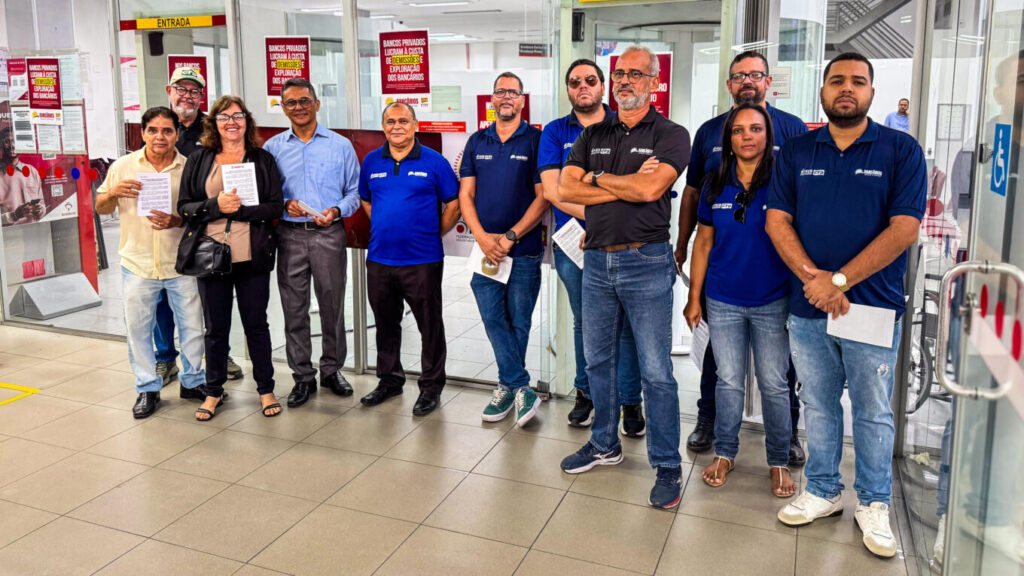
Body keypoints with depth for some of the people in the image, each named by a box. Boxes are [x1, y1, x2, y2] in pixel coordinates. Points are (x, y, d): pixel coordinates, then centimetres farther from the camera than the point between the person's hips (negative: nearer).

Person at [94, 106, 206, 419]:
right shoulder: (122, 167, 1)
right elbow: (101, 208, 9)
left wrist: (177, 221, -19)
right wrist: (113, 193, -13)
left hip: (181, 264, -1)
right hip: (137, 264, 1)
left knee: (192, 325, 7)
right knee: (137, 328, 8)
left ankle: (192, 381, 27)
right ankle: (147, 388, 23)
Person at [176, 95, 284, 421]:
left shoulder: (263, 159, 5)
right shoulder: (199, 160, 8)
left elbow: (275, 207, -2)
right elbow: (184, 206, 2)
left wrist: (239, 208, -15)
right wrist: (216, 205, -15)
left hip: (252, 256, -1)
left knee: (256, 323, 9)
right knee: (215, 327, 10)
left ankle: (265, 388, 23)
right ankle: (213, 391, 25)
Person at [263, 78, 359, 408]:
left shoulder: (341, 145, 6)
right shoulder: (273, 148, 9)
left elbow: (355, 191, 7)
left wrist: (337, 210, -11)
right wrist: (284, 205, -10)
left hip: (329, 235, -1)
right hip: (290, 235, 1)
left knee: (332, 305, 6)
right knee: (294, 309, 5)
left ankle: (332, 370, 22)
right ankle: (303, 377, 16)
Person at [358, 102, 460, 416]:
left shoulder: (434, 162, -4)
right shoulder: (372, 161, 8)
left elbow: (453, 203, 0)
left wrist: (434, 233, -2)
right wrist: (382, 227, 12)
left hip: (422, 260, -4)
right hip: (379, 259, 4)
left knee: (430, 325, 3)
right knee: (385, 323, 15)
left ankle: (431, 385, 16)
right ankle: (390, 379, 31)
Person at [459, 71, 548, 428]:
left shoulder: (536, 140, 0)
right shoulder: (477, 141, 11)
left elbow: (543, 197, -6)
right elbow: (465, 195, 7)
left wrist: (510, 237, -12)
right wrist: (483, 237, -8)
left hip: (524, 250, -3)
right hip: (485, 248, 3)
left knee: (518, 323, 5)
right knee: (493, 320, 1)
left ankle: (507, 386, 20)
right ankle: (521, 388, 10)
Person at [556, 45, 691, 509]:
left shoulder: (671, 135, -2)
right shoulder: (593, 135, 12)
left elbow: (650, 189, -20)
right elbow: (565, 189, -2)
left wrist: (598, 178, -5)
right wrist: (628, 186, -9)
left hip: (645, 264, -5)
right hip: (597, 262, 6)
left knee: (656, 372, -2)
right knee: (597, 361, 15)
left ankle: (668, 466, 11)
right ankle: (604, 445, 33)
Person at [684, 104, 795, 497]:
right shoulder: (716, 185, 3)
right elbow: (703, 243, 7)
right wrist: (694, 298, 6)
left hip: (772, 303, -2)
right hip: (723, 302, 2)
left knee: (773, 384, 7)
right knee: (729, 381, 12)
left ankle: (779, 461, 23)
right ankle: (724, 453, 27)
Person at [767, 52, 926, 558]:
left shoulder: (901, 150, -2)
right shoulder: (795, 151, 6)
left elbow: (905, 228, -10)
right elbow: (777, 221, 0)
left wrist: (839, 280, -18)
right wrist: (814, 278, -14)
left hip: (873, 306, -2)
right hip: (807, 308, 2)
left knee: (873, 413, 9)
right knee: (819, 406, 14)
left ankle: (873, 504, 26)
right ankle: (823, 492, 30)